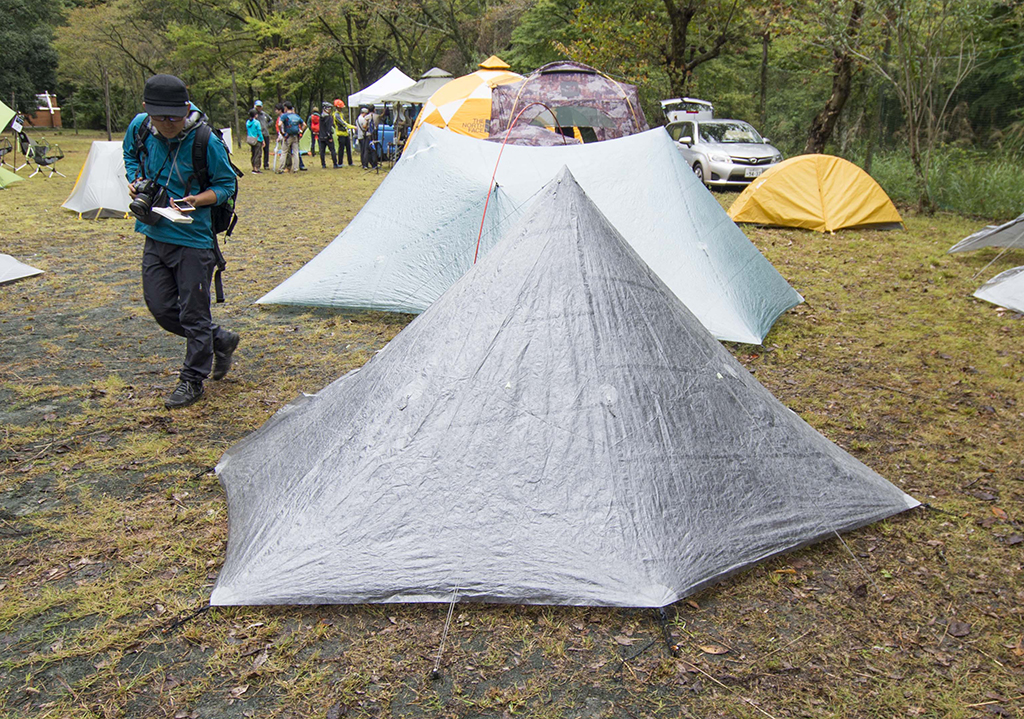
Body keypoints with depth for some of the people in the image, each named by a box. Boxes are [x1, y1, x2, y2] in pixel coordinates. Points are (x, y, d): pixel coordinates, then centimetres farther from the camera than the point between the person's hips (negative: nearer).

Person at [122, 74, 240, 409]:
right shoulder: (139, 128, -4)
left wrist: (195, 200, -23)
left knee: (193, 312, 2)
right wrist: (136, 182, -1)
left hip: (193, 239, -6)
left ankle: (192, 380, 19)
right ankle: (221, 340, 31)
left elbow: (225, 185, -6)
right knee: (161, 308, 10)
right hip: (155, 234, 6)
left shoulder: (205, 141, -18)